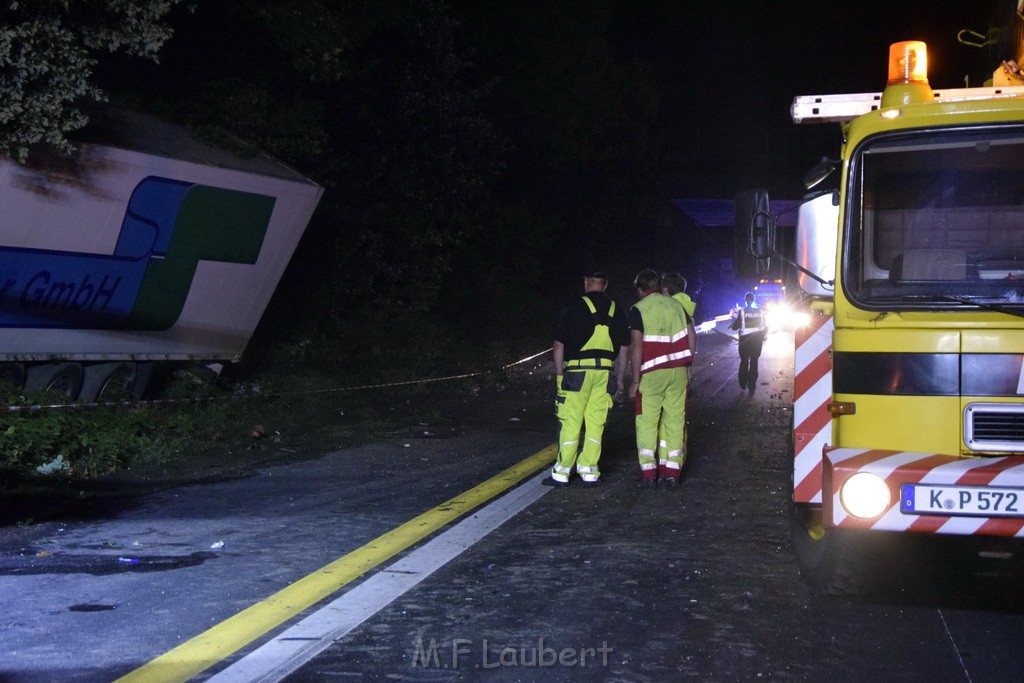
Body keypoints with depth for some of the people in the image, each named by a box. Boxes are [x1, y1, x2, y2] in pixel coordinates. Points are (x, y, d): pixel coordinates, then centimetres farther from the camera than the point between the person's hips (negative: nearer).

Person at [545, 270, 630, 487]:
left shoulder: (574, 307, -2)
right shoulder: (616, 310, 11)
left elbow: (559, 345, -4)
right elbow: (624, 347, 15)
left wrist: (559, 374, 3)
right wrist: (620, 377, 22)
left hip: (577, 371, -4)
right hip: (604, 372, 4)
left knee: (570, 423, 0)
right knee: (595, 424, 8)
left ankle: (562, 473, 2)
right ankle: (589, 472, 9)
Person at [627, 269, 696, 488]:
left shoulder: (638, 309, -4)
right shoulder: (676, 305, 10)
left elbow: (636, 345, -11)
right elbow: (692, 335, 9)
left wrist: (635, 380, -8)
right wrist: (686, 363, 16)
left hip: (652, 373, -4)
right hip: (678, 372, 4)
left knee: (647, 423, 4)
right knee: (675, 421, 9)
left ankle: (649, 473, 2)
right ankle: (672, 471, 11)